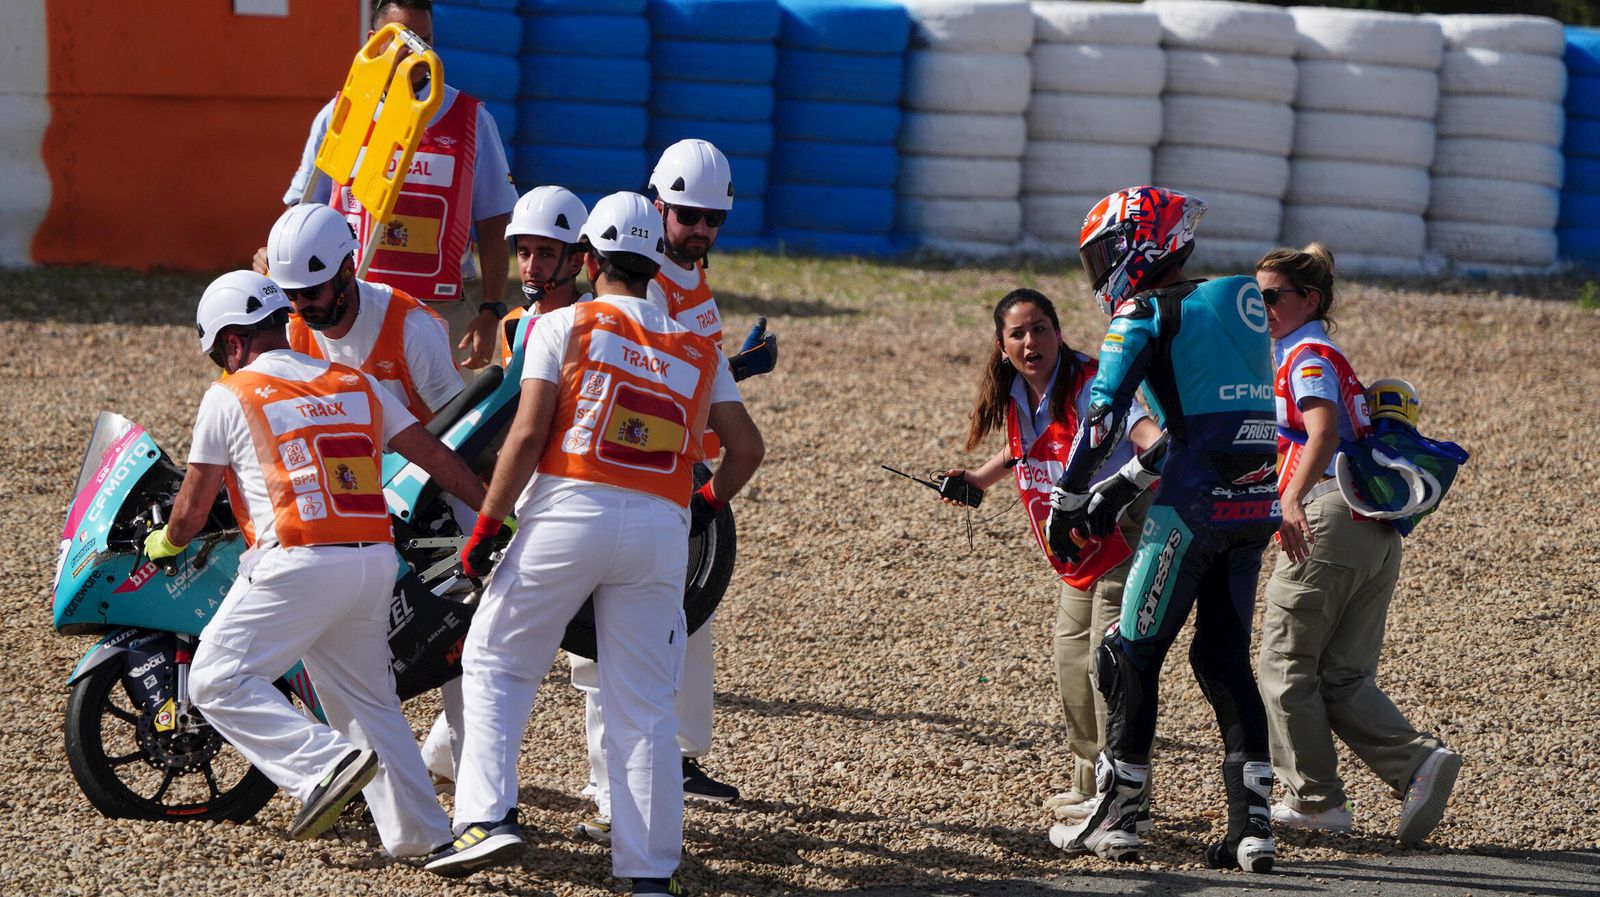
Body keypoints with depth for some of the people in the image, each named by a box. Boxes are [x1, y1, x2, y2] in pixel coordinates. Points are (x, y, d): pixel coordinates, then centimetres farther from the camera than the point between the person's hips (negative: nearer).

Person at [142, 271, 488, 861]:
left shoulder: (229, 397, 4)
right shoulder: (358, 385, 18)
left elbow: (193, 508, 9)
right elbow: (436, 458, 17)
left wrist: (165, 543, 30)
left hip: (298, 562, -7)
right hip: (375, 561, 7)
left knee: (218, 683, -5)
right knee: (368, 698, 18)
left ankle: (323, 762, -21)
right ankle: (416, 830, 16)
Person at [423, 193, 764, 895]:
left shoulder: (564, 325, 5)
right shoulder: (697, 351, 17)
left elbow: (527, 436, -4)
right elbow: (747, 448, 15)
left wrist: (485, 527, 1)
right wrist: (706, 507, 32)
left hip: (568, 512, -3)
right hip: (661, 526, 3)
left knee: (495, 662, 12)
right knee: (644, 706, 6)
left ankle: (488, 814, -3)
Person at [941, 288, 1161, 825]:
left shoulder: (1088, 386, -24)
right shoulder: (1015, 397, 1)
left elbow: (1139, 426, -42)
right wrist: (978, 480, 20)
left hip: (1123, 534, -9)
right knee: (1072, 655, 14)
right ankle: (1089, 783, 27)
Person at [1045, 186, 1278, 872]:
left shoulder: (1146, 314, -3)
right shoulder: (1236, 307, 20)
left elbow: (1103, 413, -11)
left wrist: (1066, 501, -2)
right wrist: (1122, 487, 27)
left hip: (1194, 506, -7)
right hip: (1255, 506, 7)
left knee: (1133, 653, 5)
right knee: (1225, 659, 13)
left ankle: (1116, 816, 9)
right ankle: (1253, 825, 5)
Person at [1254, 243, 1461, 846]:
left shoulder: (1308, 356, -5)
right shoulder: (1316, 357, 24)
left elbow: (1323, 432, -23)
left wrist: (1291, 500, -33)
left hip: (1328, 522, -9)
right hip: (1377, 535, 9)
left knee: (1285, 665, 2)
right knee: (1343, 677, 7)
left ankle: (1315, 798, 3)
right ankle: (1419, 761, -11)